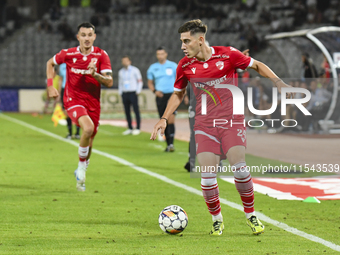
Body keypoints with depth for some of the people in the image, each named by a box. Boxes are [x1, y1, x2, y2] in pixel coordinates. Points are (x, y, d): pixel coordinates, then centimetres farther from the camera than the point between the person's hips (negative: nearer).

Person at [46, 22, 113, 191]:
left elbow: (109, 82, -11)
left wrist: (95, 74, -29)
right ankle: (82, 166, -9)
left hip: (93, 103, 3)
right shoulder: (68, 54, -6)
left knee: (88, 143, 11)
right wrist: (50, 86, 5)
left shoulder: (101, 55, -6)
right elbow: (50, 63, 14)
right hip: (73, 100, -3)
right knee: (88, 128, -29)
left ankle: (80, 172, 37)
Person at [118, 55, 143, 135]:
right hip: (124, 94, 5)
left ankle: (138, 128, -6)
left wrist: (137, 92, -6)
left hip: (133, 93, -5)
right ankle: (130, 128, 8)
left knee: (136, 111, -7)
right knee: (127, 111, 3)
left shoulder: (135, 70, 1)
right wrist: (120, 93, 11)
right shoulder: (121, 72, 14)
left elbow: (140, 81, 2)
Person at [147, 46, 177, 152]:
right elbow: (150, 82, 16)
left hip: (172, 95, -3)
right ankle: (168, 144, 15)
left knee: (171, 119, -16)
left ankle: (171, 144, -19)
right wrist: (155, 91, -3)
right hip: (160, 96, 3)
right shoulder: (153, 68, 8)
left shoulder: (173, 66, 2)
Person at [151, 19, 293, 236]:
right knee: (207, 175, -9)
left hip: (232, 120, -2)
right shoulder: (185, 66, 1)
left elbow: (257, 66, 7)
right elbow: (178, 94, 18)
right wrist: (164, 119, 8)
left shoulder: (228, 55, -8)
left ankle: (251, 215, 5)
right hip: (205, 125, 2)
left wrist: (277, 82, -6)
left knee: (239, 167, -16)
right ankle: (217, 220, 13)